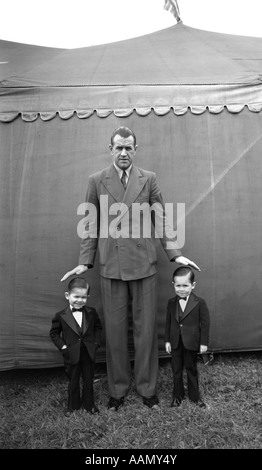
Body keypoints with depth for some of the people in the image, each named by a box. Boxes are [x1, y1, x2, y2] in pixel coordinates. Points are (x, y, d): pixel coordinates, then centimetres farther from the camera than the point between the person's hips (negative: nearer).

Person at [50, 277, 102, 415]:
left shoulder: (91, 313, -5)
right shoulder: (61, 316, -11)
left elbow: (98, 327, 8)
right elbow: (54, 333, -1)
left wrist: (96, 342, -2)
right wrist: (62, 346, -10)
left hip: (88, 354, 2)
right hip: (72, 356, -1)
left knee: (88, 381, 16)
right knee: (73, 382, 16)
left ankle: (89, 404, 37)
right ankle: (72, 406, 37)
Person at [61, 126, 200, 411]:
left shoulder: (149, 179, 6)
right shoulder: (96, 181, 6)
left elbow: (161, 220, 7)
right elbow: (92, 225, 7)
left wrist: (175, 254, 0)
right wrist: (84, 262, 2)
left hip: (144, 264, 0)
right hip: (111, 267, 0)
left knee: (146, 329, 7)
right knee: (114, 331, 8)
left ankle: (147, 387, 26)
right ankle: (118, 389, 27)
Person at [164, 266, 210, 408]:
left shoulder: (200, 303, -13)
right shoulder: (171, 302, -3)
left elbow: (205, 323, -8)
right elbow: (168, 322, 4)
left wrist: (204, 343, -7)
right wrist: (167, 340, 4)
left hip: (191, 343, -3)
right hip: (175, 342, 3)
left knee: (191, 369, 14)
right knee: (176, 370, 15)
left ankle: (194, 395, 34)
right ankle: (177, 394, 34)